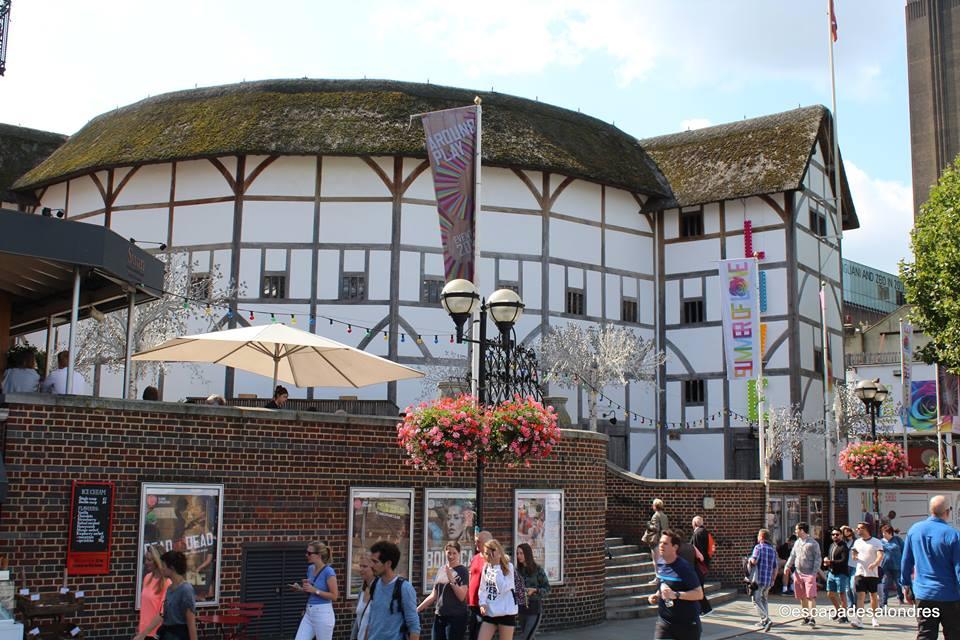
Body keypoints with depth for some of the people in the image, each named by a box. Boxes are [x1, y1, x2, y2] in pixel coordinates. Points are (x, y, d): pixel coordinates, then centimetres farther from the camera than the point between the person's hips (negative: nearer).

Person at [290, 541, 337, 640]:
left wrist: (315, 590, -19)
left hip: (323, 614, -8)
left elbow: (334, 596, -15)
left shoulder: (328, 571, -16)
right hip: (309, 613, 8)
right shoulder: (310, 568, 8)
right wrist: (300, 588, 0)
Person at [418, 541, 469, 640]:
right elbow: (433, 595, 16)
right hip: (439, 616, 6)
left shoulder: (462, 571, -5)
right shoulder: (441, 570, 11)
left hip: (456, 617, -6)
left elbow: (461, 596, -12)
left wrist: (451, 580, -21)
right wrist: (417, 609, 12)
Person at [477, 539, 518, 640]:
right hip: (489, 613, 5)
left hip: (506, 612, -4)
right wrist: (482, 603, -5)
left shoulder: (508, 567, -6)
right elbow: (483, 588, 10)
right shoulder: (486, 567, 8)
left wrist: (497, 570, -14)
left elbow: (503, 588, -16)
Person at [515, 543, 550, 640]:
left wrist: (534, 590, -18)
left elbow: (547, 588, -4)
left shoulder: (537, 569, -8)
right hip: (522, 608, 5)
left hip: (535, 608, -5)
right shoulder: (518, 570, 4)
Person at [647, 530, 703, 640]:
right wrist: (656, 596, 3)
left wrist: (675, 594, -30)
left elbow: (699, 594, -20)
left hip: (687, 623, -5)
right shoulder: (660, 564, 4)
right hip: (664, 621, 5)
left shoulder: (684, 568, -17)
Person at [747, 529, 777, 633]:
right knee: (764, 599, 20)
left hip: (759, 578, -7)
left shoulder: (758, 547, -7)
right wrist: (773, 580, 20)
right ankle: (763, 621, 22)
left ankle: (767, 620, -17)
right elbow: (775, 568, 13)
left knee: (756, 600, -3)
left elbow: (754, 561, -21)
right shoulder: (773, 550, 12)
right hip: (769, 580, 7)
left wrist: (750, 559, 2)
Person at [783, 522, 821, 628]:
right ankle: (806, 617, 18)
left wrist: (814, 572, -15)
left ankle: (812, 618, -11)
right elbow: (792, 556, 20)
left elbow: (817, 559, -7)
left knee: (811, 596, -11)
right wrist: (787, 567, 9)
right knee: (802, 597, 9)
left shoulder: (813, 543, -5)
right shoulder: (797, 543, 14)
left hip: (809, 574, -6)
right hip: (798, 573, 6)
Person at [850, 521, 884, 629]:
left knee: (873, 596, 10)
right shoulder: (857, 542, 10)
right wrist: (854, 555, 2)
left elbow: (880, 555, -17)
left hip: (872, 573, -2)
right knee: (860, 595, -9)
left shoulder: (876, 542, -4)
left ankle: (874, 617, 27)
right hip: (860, 573, 2)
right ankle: (858, 619, -18)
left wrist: (874, 564, -35)